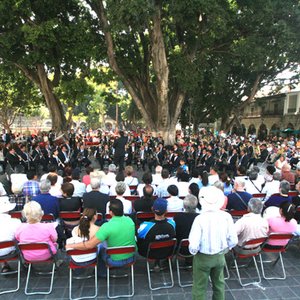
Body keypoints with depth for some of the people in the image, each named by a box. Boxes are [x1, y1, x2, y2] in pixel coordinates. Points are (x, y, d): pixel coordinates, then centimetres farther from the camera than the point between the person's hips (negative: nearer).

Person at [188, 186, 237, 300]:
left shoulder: (200, 219, -26)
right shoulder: (226, 216, -14)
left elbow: (194, 245, -24)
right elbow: (233, 241, -7)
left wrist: (193, 251, -2)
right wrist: (224, 249, 11)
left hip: (203, 257, -4)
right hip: (220, 256, 4)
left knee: (199, 287, 15)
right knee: (219, 283, 26)